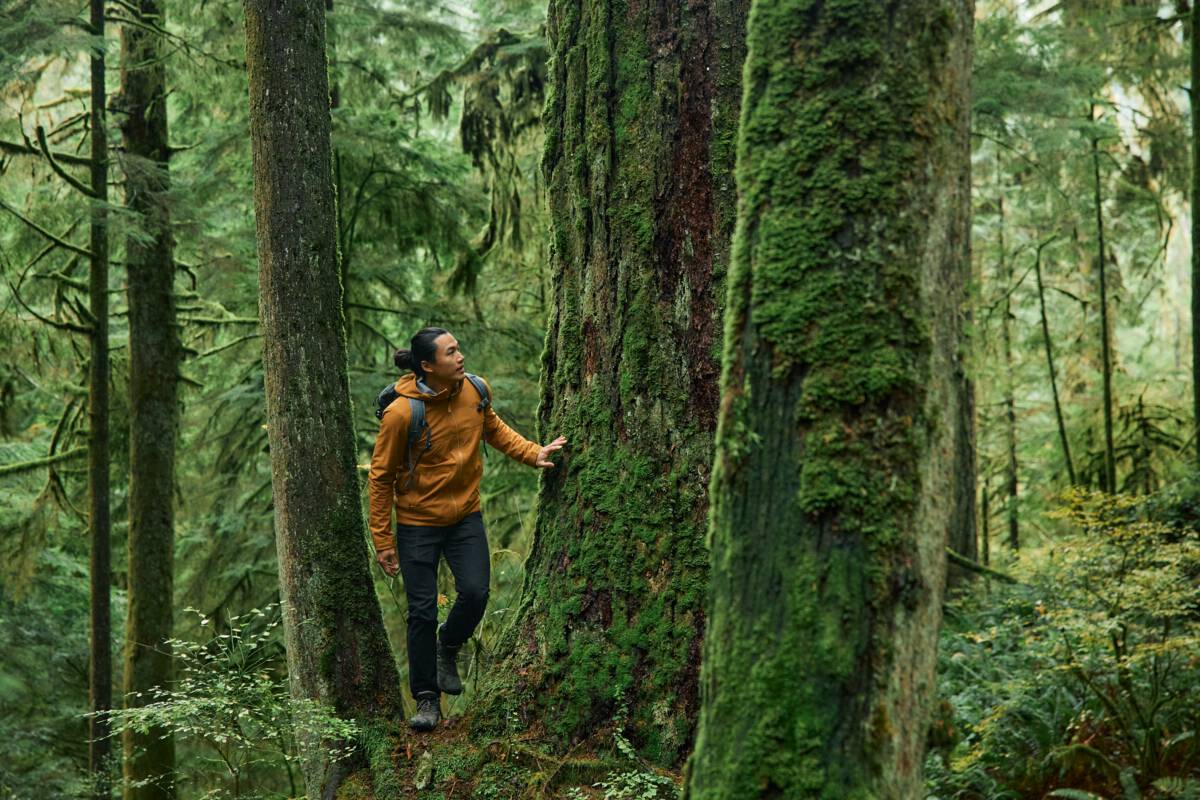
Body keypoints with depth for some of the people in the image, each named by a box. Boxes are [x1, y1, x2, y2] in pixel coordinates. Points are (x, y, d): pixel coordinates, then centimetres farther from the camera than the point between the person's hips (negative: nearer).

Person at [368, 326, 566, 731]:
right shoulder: (401, 413, -22)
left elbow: (493, 428, 15)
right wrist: (383, 540, -9)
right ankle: (427, 698, 18)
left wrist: (533, 453, 1)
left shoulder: (475, 390, -7)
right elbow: (381, 476, -12)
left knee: (475, 592, -11)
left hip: (466, 516, 4)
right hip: (417, 523, -4)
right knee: (423, 612, 0)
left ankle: (448, 645, 23)